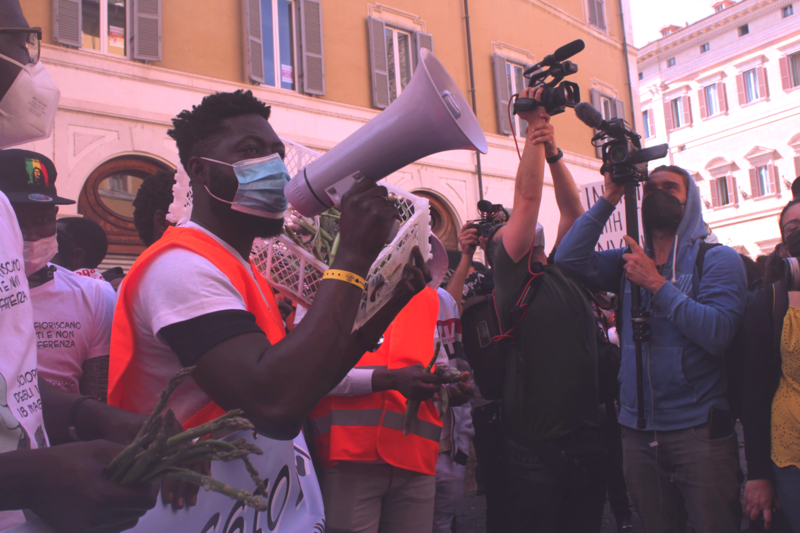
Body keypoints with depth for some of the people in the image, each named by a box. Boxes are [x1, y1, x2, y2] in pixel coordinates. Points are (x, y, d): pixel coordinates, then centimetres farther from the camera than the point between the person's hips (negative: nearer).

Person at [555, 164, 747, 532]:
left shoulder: (716, 259, -3)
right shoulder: (632, 261, 10)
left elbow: (717, 333, -18)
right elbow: (568, 258, -6)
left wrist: (657, 284, -18)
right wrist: (609, 199, -6)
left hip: (698, 431, -4)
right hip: (638, 430, 4)